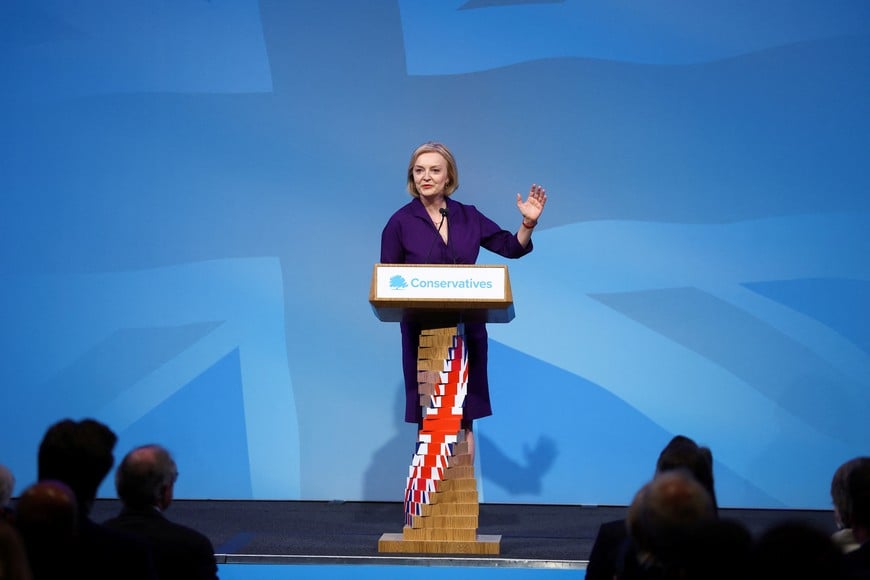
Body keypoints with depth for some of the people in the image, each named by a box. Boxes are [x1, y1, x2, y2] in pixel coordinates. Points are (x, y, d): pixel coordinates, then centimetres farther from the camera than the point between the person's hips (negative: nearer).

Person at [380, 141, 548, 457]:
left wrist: (528, 223, -7)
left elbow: (511, 248, 10)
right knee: (427, 419, 1)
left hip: (467, 328, 2)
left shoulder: (468, 217, 6)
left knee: (465, 417, 5)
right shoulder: (400, 222, -1)